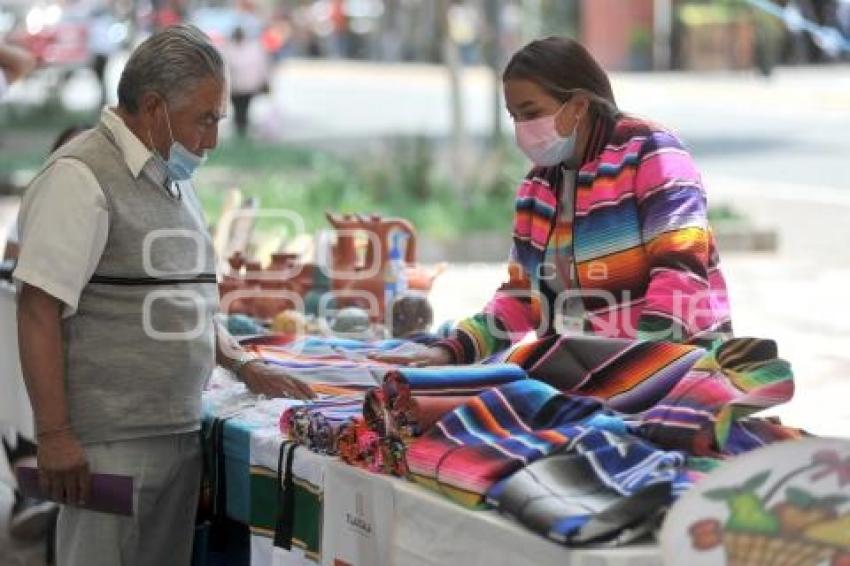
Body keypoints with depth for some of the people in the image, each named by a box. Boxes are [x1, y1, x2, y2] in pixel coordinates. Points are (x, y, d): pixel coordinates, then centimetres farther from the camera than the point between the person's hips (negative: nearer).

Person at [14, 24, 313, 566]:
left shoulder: (175, 180, 18)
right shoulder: (80, 177, -11)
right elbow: (39, 311, -15)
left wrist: (243, 364, 17)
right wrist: (54, 435, -19)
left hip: (181, 436, 8)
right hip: (111, 448, -8)